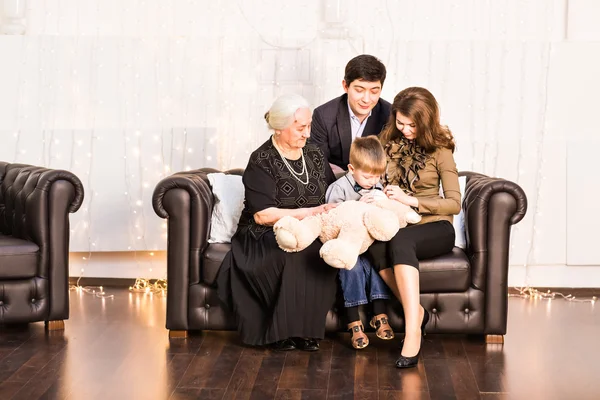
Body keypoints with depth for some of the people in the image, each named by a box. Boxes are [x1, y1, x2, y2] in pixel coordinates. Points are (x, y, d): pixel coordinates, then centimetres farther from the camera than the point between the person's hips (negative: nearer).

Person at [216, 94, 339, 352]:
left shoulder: (314, 155, 13)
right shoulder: (262, 161, -6)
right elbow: (263, 215, -15)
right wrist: (312, 212, -19)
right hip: (266, 237, -4)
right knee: (294, 252, -38)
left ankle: (306, 330, -23)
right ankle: (282, 331, -24)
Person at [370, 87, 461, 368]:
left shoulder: (439, 149, -1)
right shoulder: (387, 141, 11)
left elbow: (454, 203, -7)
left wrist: (409, 199, -18)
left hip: (432, 227, -3)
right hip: (393, 223, 3)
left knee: (399, 241, -39)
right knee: (375, 246, -35)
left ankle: (412, 332, -45)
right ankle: (416, 311, -22)